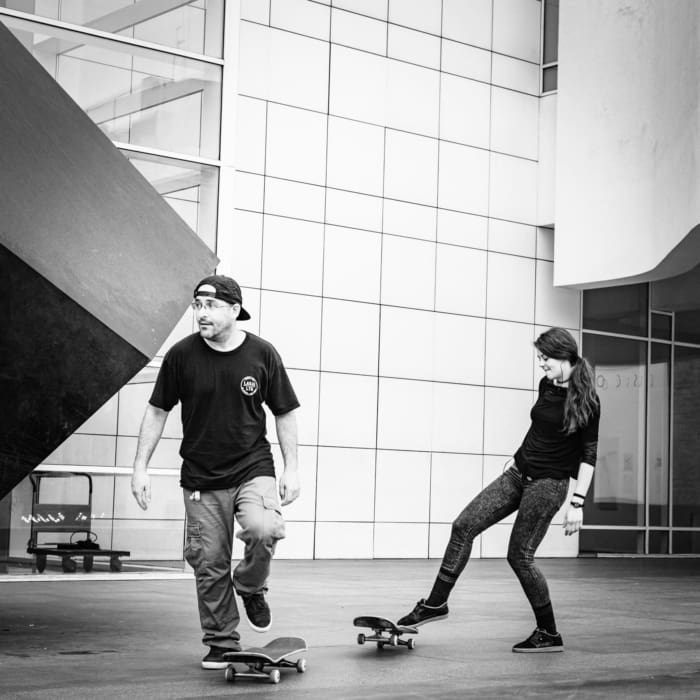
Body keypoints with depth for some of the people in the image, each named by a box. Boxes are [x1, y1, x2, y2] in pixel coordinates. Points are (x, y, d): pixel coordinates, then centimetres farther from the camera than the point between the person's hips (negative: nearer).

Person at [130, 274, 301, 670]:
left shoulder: (262, 354, -3)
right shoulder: (181, 355, -3)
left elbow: (285, 413, 5)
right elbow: (158, 411, 6)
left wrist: (292, 469, 1)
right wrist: (141, 467, 2)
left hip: (253, 469, -1)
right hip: (201, 478, 1)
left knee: (264, 529, -28)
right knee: (209, 563, 3)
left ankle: (251, 587, 3)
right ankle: (221, 644, 21)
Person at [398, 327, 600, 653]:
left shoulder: (586, 400, -14)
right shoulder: (546, 385, 7)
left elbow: (588, 455, -14)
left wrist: (577, 503, -17)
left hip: (548, 484, -7)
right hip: (518, 473, 7)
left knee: (520, 555, -7)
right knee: (464, 526, -2)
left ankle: (549, 634, 8)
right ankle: (436, 603, 6)